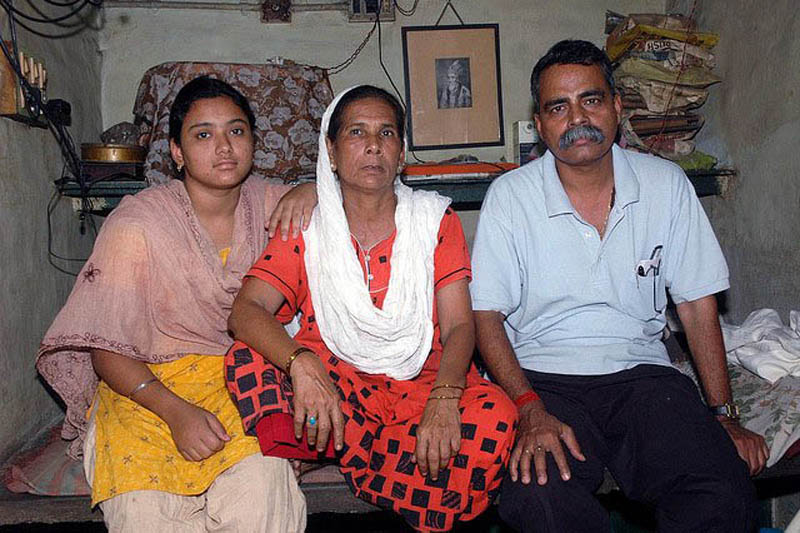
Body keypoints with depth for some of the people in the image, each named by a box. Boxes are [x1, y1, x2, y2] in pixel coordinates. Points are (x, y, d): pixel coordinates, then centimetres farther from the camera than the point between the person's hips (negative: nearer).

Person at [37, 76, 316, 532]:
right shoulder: (136, 225, -10)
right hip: (144, 387, -2)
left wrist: (309, 192, -9)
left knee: (260, 489, -29)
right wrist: (176, 411, -24)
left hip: (239, 379, 2)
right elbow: (106, 352, -8)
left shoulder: (264, 201, 2)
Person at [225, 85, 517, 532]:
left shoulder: (435, 219, 5)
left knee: (495, 419, -30)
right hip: (335, 383, 1)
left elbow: (458, 325, -5)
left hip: (421, 384, 0)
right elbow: (245, 311, -11)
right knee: (247, 360, -25)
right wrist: (301, 363, -32)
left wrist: (444, 398, -26)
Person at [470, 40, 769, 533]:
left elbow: (697, 303, 9)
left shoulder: (667, 185, 5)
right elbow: (487, 314, -3)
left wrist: (724, 415, 5)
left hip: (641, 372, 2)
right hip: (543, 377, -2)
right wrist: (531, 410, -17)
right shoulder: (510, 196, -2)